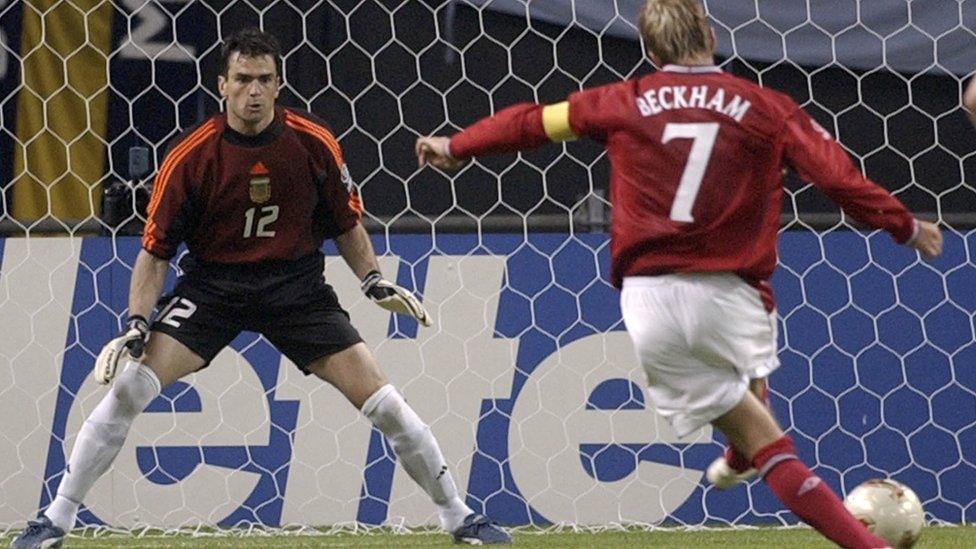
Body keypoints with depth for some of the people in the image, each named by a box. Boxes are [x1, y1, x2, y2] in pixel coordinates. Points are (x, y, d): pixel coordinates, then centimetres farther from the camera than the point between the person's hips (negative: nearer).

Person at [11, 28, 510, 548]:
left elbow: (345, 223, 7)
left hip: (297, 285, 1)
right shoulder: (190, 156, -14)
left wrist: (374, 281, -6)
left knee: (380, 398, -5)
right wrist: (135, 325, -17)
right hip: (210, 285, -1)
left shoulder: (314, 143, -9)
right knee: (128, 384, -16)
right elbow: (154, 251, -8)